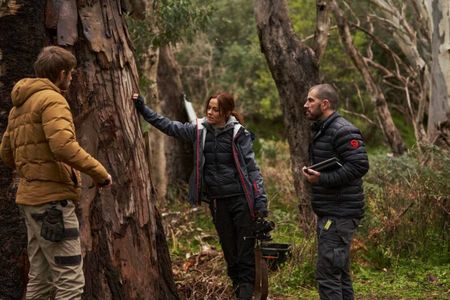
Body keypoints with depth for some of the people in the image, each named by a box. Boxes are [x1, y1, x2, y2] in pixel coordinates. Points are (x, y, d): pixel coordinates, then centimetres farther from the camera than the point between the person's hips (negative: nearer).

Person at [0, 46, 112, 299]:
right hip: (52, 199, -10)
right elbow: (64, 146, -25)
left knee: (40, 278, 15)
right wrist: (99, 172, -17)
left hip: (32, 197, 10)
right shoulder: (51, 99, -11)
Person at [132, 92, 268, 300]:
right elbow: (168, 126, 10)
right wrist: (143, 109, 4)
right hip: (217, 201, 4)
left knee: (246, 249, -3)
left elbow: (252, 167, -5)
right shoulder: (199, 130, 4)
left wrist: (260, 200, -11)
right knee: (229, 249, 10)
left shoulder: (238, 134, -5)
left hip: (240, 198, -4)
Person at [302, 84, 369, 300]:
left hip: (340, 215, -11)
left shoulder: (343, 131, -15)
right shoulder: (321, 130, 18)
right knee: (340, 273, 16)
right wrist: (313, 174, 9)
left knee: (327, 274, -11)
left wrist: (323, 178, -26)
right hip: (329, 213, 11)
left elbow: (359, 165, -25)